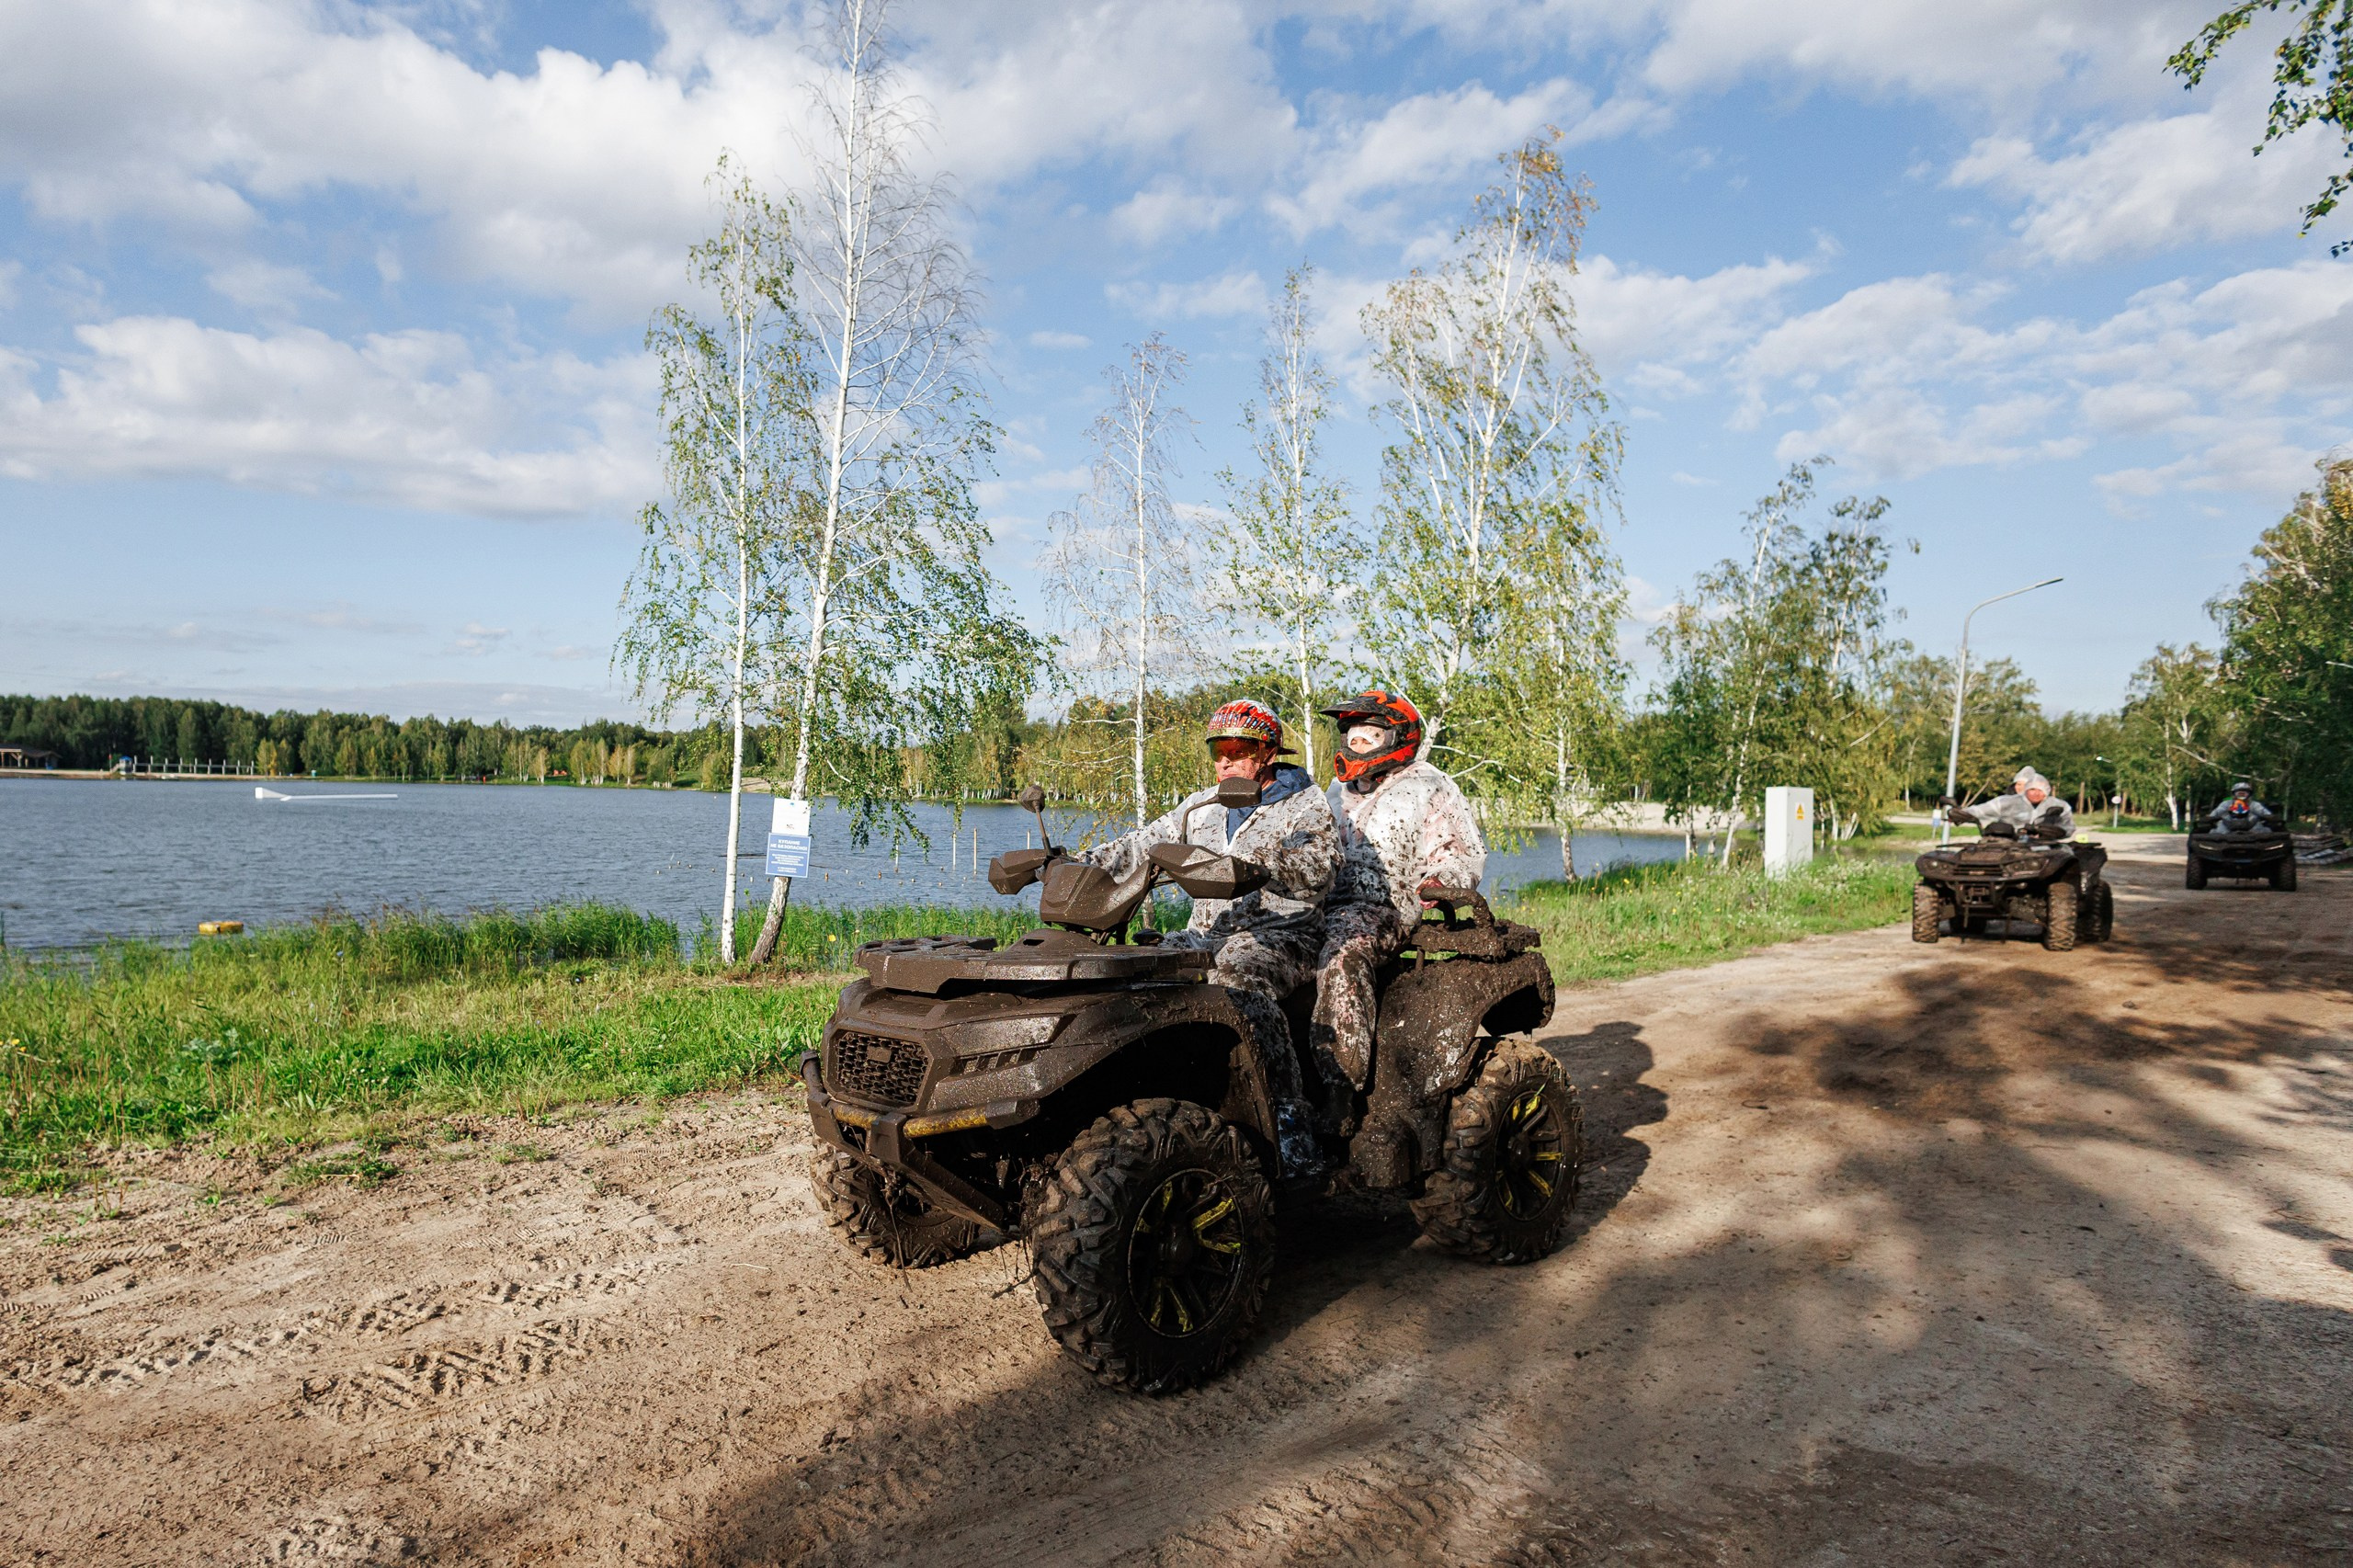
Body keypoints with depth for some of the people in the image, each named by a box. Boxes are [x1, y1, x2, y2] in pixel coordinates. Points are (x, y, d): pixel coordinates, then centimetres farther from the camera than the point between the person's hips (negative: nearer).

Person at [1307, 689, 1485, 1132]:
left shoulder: (1429, 787, 8)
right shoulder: (1340, 791, 27)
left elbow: (1469, 854, 8)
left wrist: (1437, 882, -11)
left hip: (1386, 906, -7)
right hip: (1330, 904, 7)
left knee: (1340, 958, -38)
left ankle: (1340, 1092, -40)